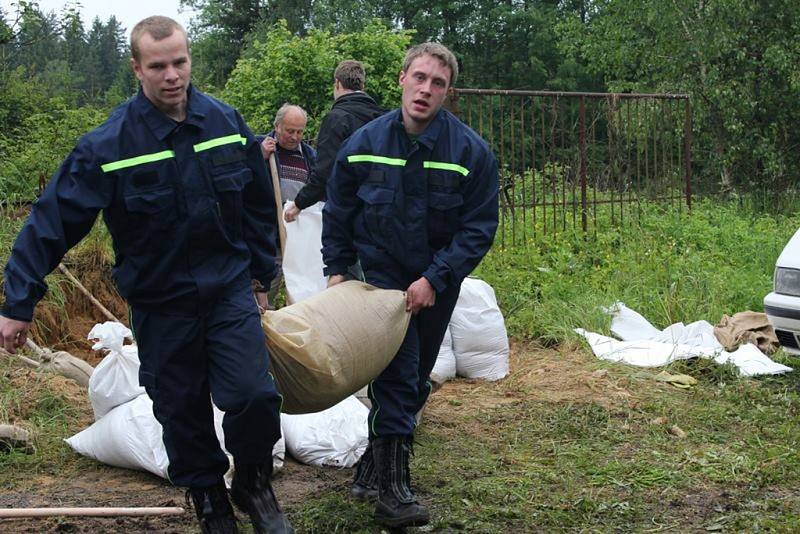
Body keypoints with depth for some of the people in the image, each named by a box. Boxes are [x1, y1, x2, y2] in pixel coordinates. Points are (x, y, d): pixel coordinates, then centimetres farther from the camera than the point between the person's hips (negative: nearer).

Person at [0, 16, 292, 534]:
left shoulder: (227, 123, -4)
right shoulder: (107, 145, -14)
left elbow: (258, 204, 10)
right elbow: (52, 223, -11)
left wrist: (261, 272, 14)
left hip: (230, 290, 1)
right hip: (159, 302, -1)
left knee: (253, 395, -9)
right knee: (182, 411, 8)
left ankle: (254, 486, 18)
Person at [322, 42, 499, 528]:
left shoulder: (472, 151, -14)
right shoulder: (365, 142, -8)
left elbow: (479, 228, -12)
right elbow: (338, 210, 6)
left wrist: (435, 279, -19)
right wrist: (336, 268, 1)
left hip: (435, 283, 2)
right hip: (379, 273, -1)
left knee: (415, 381, 13)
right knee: (397, 375, -13)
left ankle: (373, 470, 32)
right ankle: (392, 489, -8)